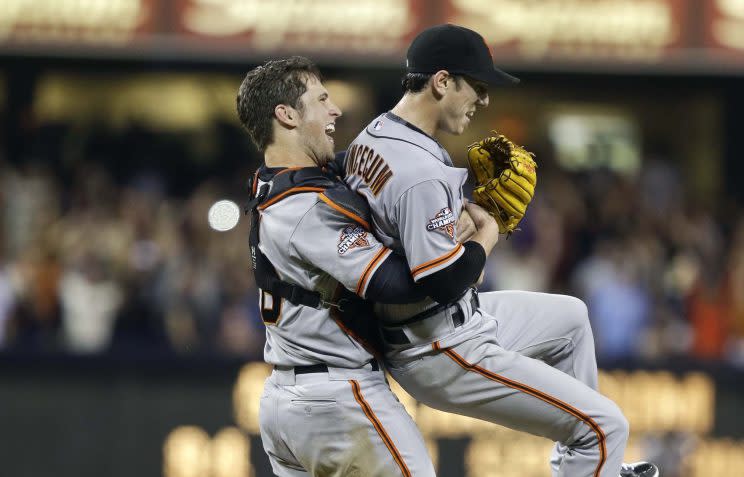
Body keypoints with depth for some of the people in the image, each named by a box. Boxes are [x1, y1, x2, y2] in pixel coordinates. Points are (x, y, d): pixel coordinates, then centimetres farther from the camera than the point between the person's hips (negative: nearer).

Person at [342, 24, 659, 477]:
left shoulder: (371, 138, 3)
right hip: (443, 353, -11)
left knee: (570, 316, 31)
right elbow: (448, 282, -29)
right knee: (605, 424, -7)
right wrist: (489, 230, -12)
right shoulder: (420, 176, -29)